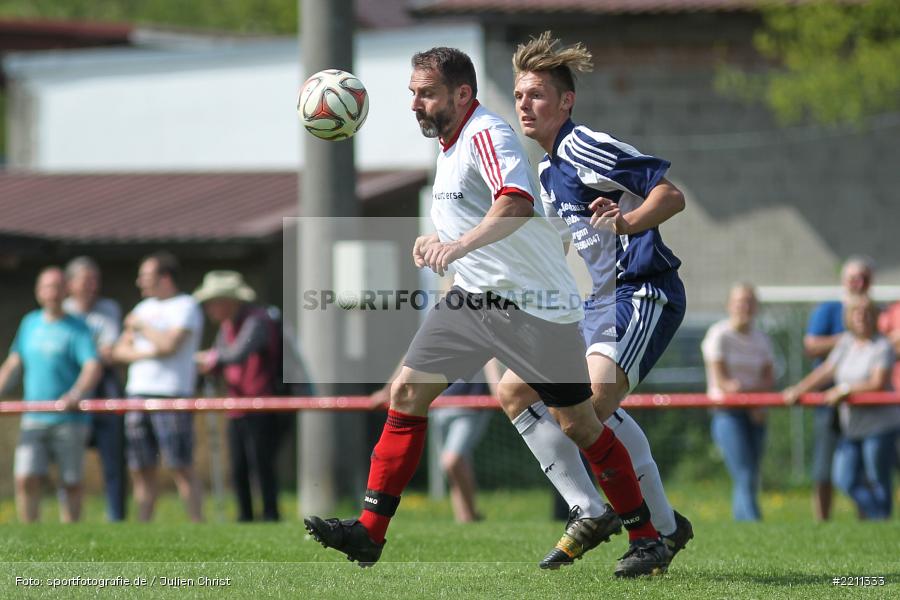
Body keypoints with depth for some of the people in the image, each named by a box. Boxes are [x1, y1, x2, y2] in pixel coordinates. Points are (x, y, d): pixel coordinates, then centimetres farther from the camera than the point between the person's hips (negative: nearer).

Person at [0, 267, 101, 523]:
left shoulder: (77, 328, -2)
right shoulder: (30, 323, 13)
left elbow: (93, 367, -15)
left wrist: (76, 395, -33)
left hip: (69, 420, -3)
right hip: (34, 419, 3)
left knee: (70, 483, 1)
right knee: (25, 479, -9)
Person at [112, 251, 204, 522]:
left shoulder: (186, 307, -2)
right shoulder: (144, 308, 19)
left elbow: (169, 345, -16)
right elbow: (119, 350, 15)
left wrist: (141, 326, -2)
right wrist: (145, 353, -5)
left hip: (172, 397, -7)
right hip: (138, 393, 7)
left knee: (182, 469, -8)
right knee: (141, 470, 4)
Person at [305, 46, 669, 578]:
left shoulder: (487, 135, -19)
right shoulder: (450, 145, 12)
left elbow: (516, 202, -38)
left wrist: (459, 246, -51)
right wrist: (434, 241, 10)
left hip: (535, 304, -9)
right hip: (475, 296, 9)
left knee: (579, 423, -3)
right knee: (407, 393, -2)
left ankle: (648, 538, 10)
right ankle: (369, 533, -1)